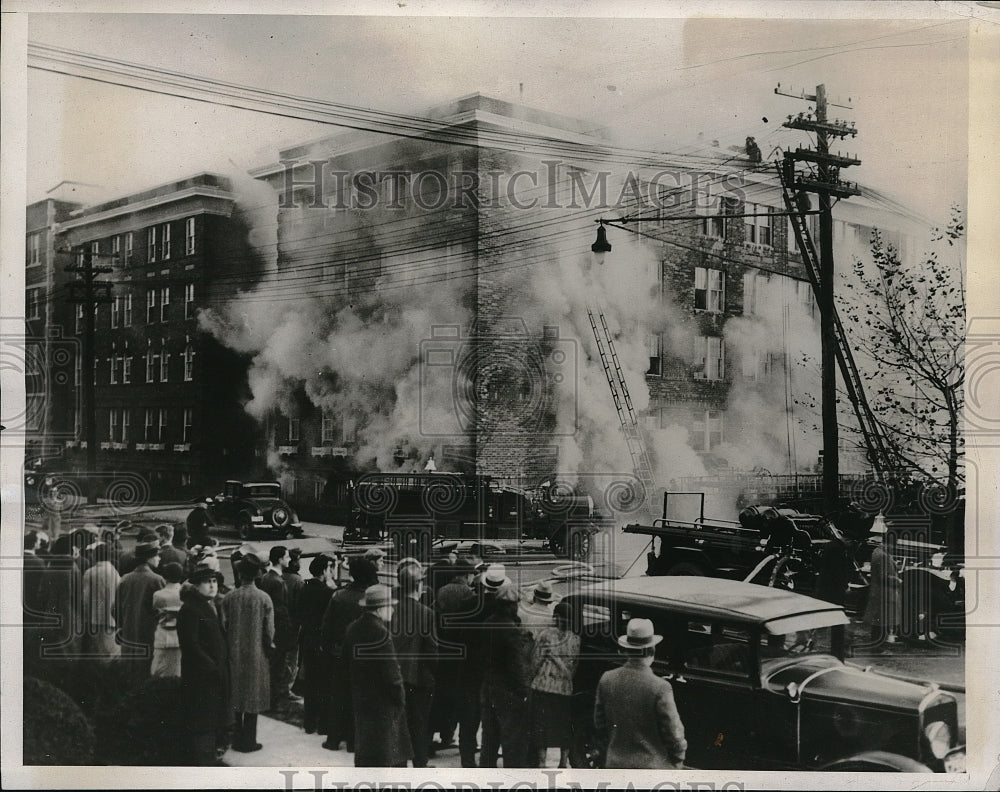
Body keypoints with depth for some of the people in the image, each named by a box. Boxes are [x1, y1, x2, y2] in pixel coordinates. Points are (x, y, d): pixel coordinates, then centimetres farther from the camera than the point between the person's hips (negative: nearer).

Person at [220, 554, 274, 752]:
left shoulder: (229, 599, -6)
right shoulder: (264, 599, -11)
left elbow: (224, 627, -3)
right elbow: (269, 631, -9)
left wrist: (229, 647, 13)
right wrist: (269, 647, 9)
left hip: (234, 655, 3)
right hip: (256, 655, -2)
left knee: (236, 697, 16)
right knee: (253, 697, 6)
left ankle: (237, 738, 21)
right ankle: (248, 741, 9)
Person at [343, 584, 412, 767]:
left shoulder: (352, 628, 6)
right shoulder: (379, 632, -21)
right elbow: (391, 671, -19)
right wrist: (400, 698, -6)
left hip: (360, 699, 8)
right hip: (382, 703, -8)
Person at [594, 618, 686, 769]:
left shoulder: (607, 680, -4)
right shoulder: (660, 688, -19)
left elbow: (599, 724, 7)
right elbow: (673, 732, -11)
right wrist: (678, 761, 6)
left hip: (616, 764, 5)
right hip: (652, 766, -5)